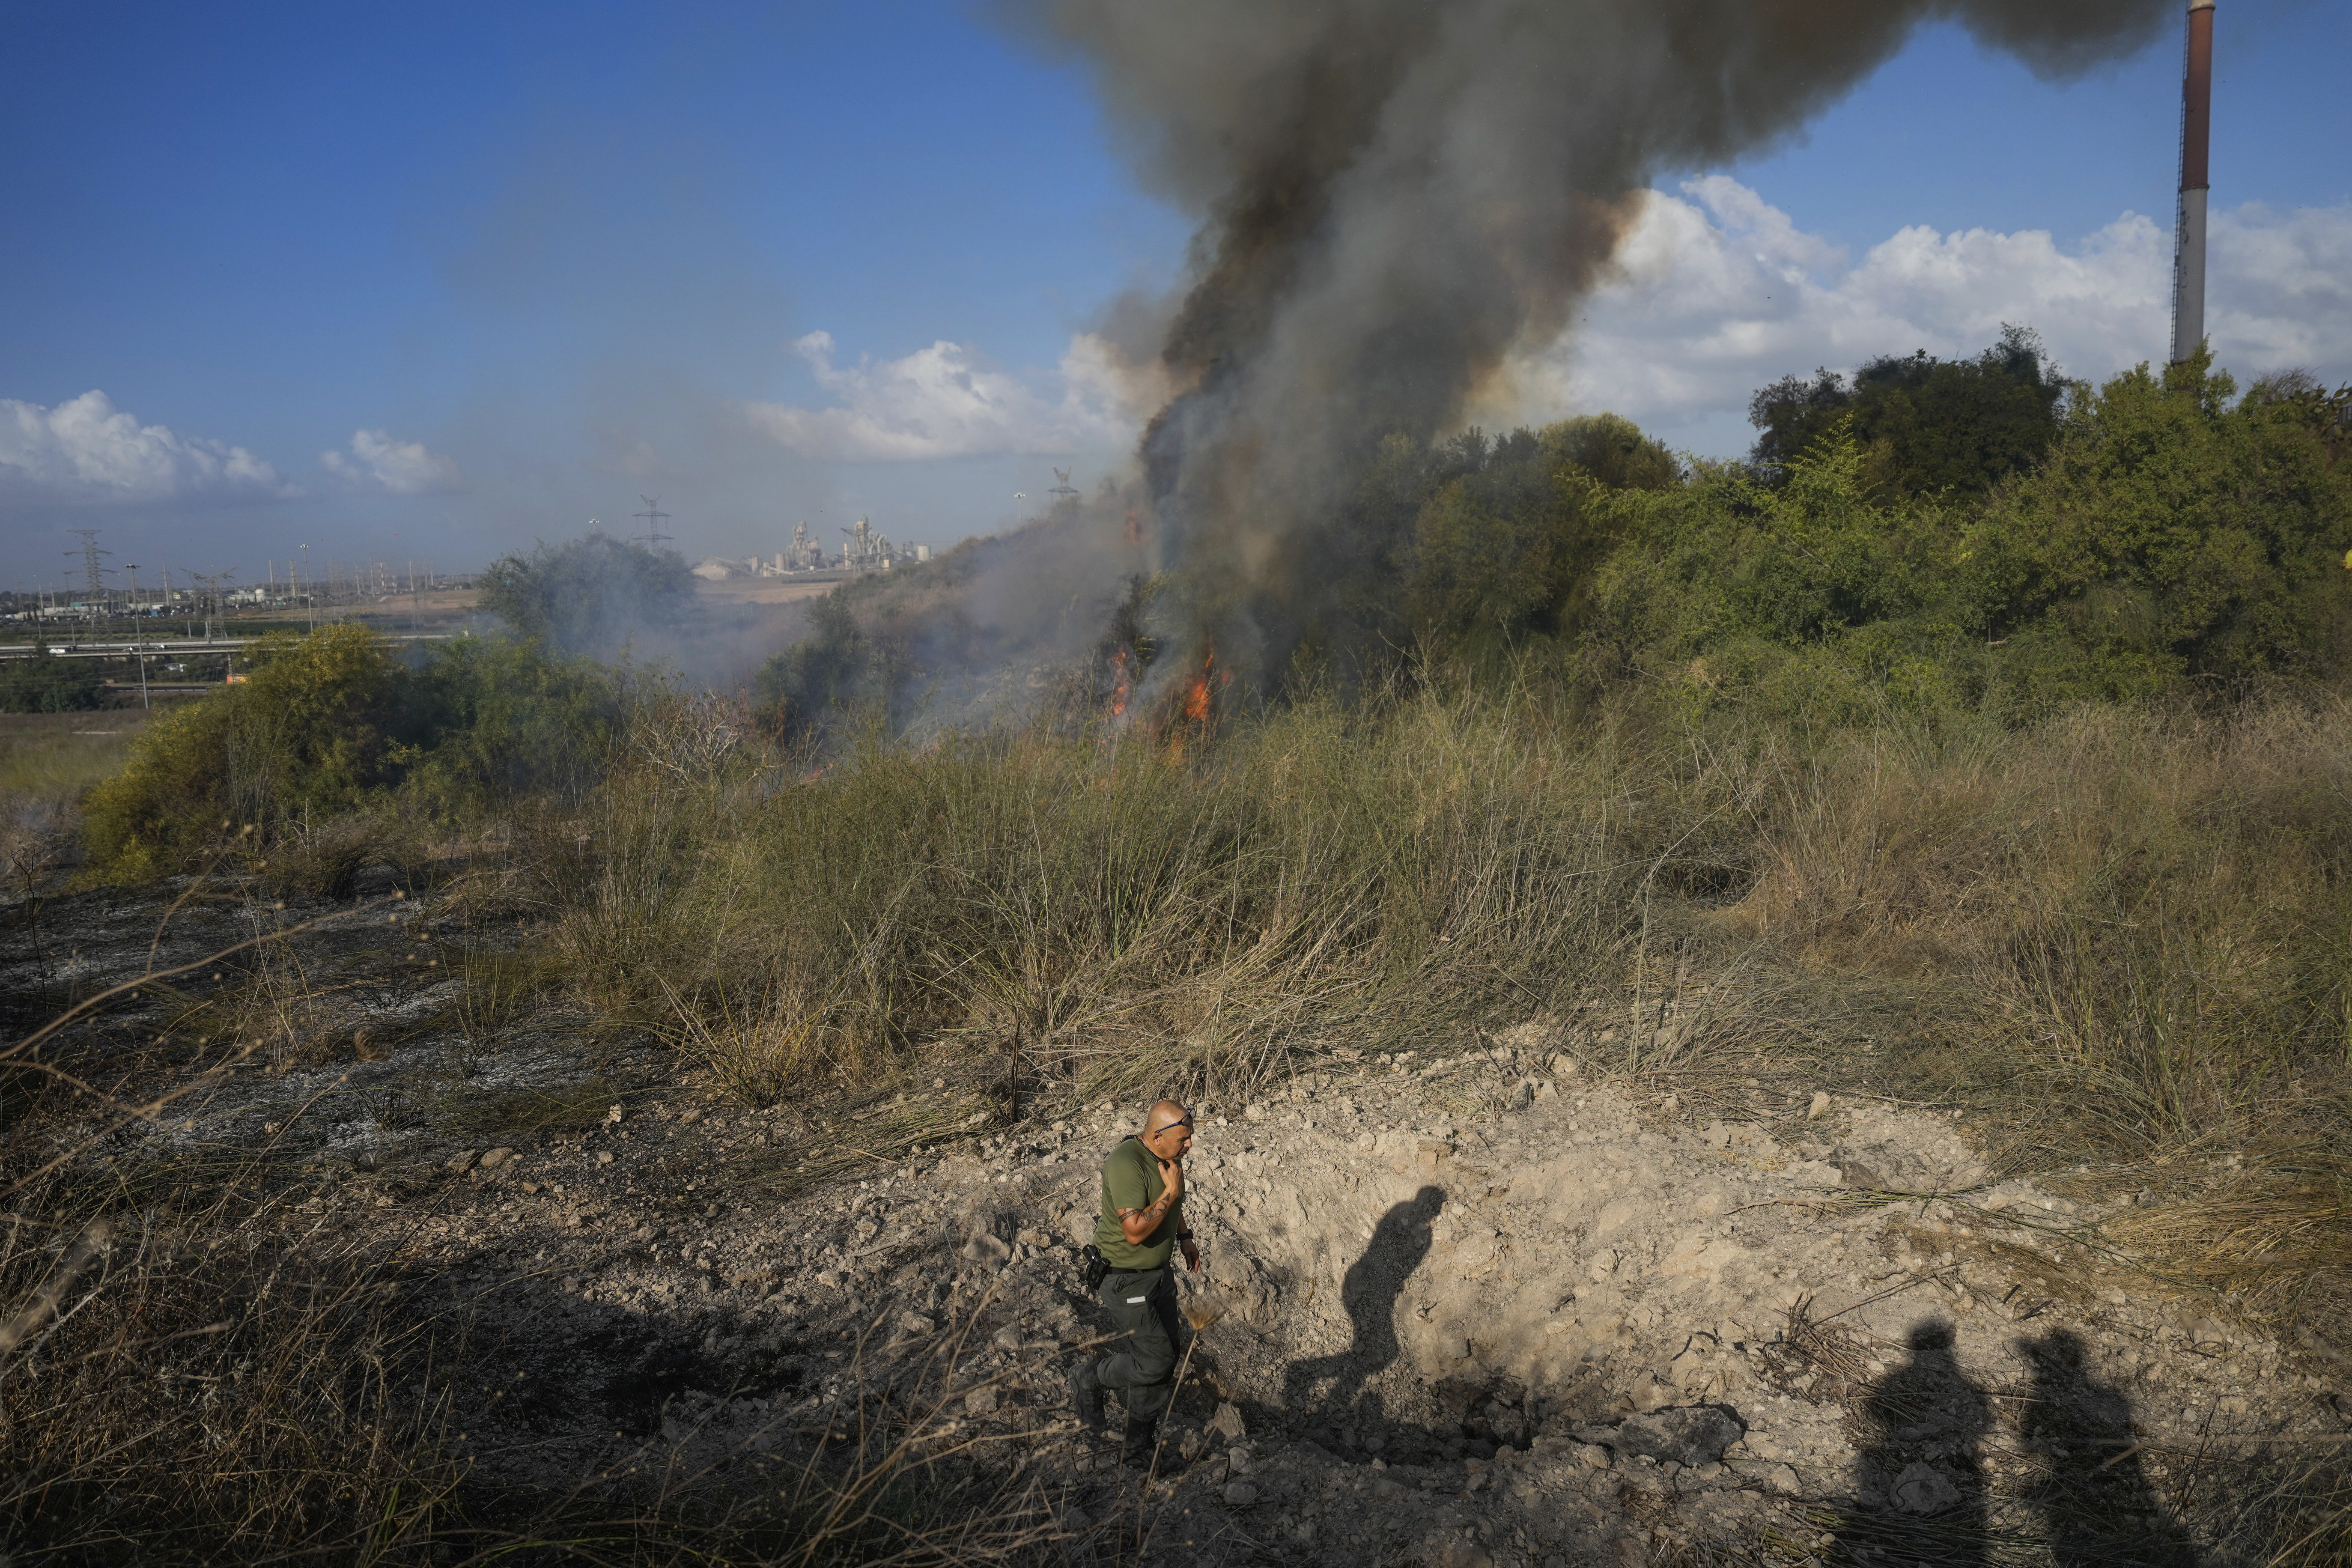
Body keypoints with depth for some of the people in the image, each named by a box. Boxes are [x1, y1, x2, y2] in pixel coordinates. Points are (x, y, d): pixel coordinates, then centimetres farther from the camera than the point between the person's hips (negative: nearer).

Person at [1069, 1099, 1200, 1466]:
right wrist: (1171, 1192, -27)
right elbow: (1135, 1231, -32)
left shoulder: (1168, 1156, 1)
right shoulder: (1127, 1163, -28)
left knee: (1166, 1358, 11)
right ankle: (1089, 1379, 20)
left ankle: (1139, 1449, 26)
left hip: (1158, 1271, 9)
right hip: (1125, 1280, -9)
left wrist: (1185, 1238, 21)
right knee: (1154, 1361, -8)